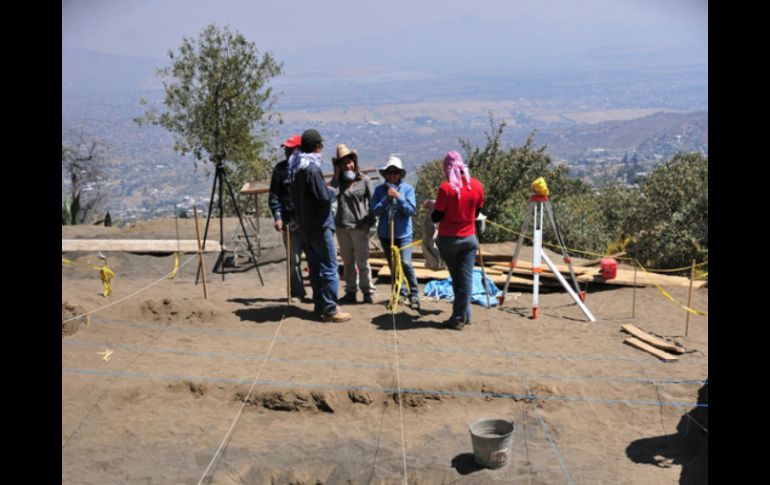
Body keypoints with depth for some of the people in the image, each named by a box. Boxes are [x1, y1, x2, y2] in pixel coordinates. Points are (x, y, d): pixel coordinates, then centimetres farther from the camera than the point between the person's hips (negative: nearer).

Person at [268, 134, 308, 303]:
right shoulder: (281, 168, 1)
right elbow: (274, 196, 2)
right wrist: (277, 216, -8)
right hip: (290, 220, 0)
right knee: (294, 259, 5)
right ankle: (298, 292, 16)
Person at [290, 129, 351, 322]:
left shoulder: (297, 168, 8)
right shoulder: (312, 169, -20)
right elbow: (325, 197, -23)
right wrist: (334, 191, -2)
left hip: (305, 225, 9)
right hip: (319, 226, -9)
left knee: (315, 267, 15)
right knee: (329, 268, -3)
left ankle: (319, 304, 22)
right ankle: (329, 309, -1)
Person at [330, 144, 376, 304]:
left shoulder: (364, 180, 0)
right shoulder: (339, 181, 7)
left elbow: (372, 202, 1)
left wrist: (369, 222, -7)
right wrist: (335, 177, -8)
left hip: (359, 227, -4)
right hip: (342, 227, 4)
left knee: (362, 262, 3)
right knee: (348, 262, 12)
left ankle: (367, 291, 12)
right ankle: (350, 291, 20)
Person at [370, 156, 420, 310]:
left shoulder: (407, 188, -3)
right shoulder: (380, 190, 0)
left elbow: (412, 210, -11)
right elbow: (374, 211, -7)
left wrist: (398, 197, -20)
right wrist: (386, 199, -19)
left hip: (403, 234, -3)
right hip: (385, 234, 3)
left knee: (405, 263, -15)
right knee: (392, 266, 12)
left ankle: (414, 295, -4)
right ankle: (400, 293, 27)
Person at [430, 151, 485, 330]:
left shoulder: (445, 188, -16)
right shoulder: (477, 186, -3)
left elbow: (437, 217, -10)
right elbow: (476, 213, 8)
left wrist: (432, 207, 10)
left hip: (448, 239, -2)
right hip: (469, 238, 2)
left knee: (456, 278, 12)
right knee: (466, 278, 6)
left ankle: (460, 316, 19)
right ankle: (461, 317, 10)